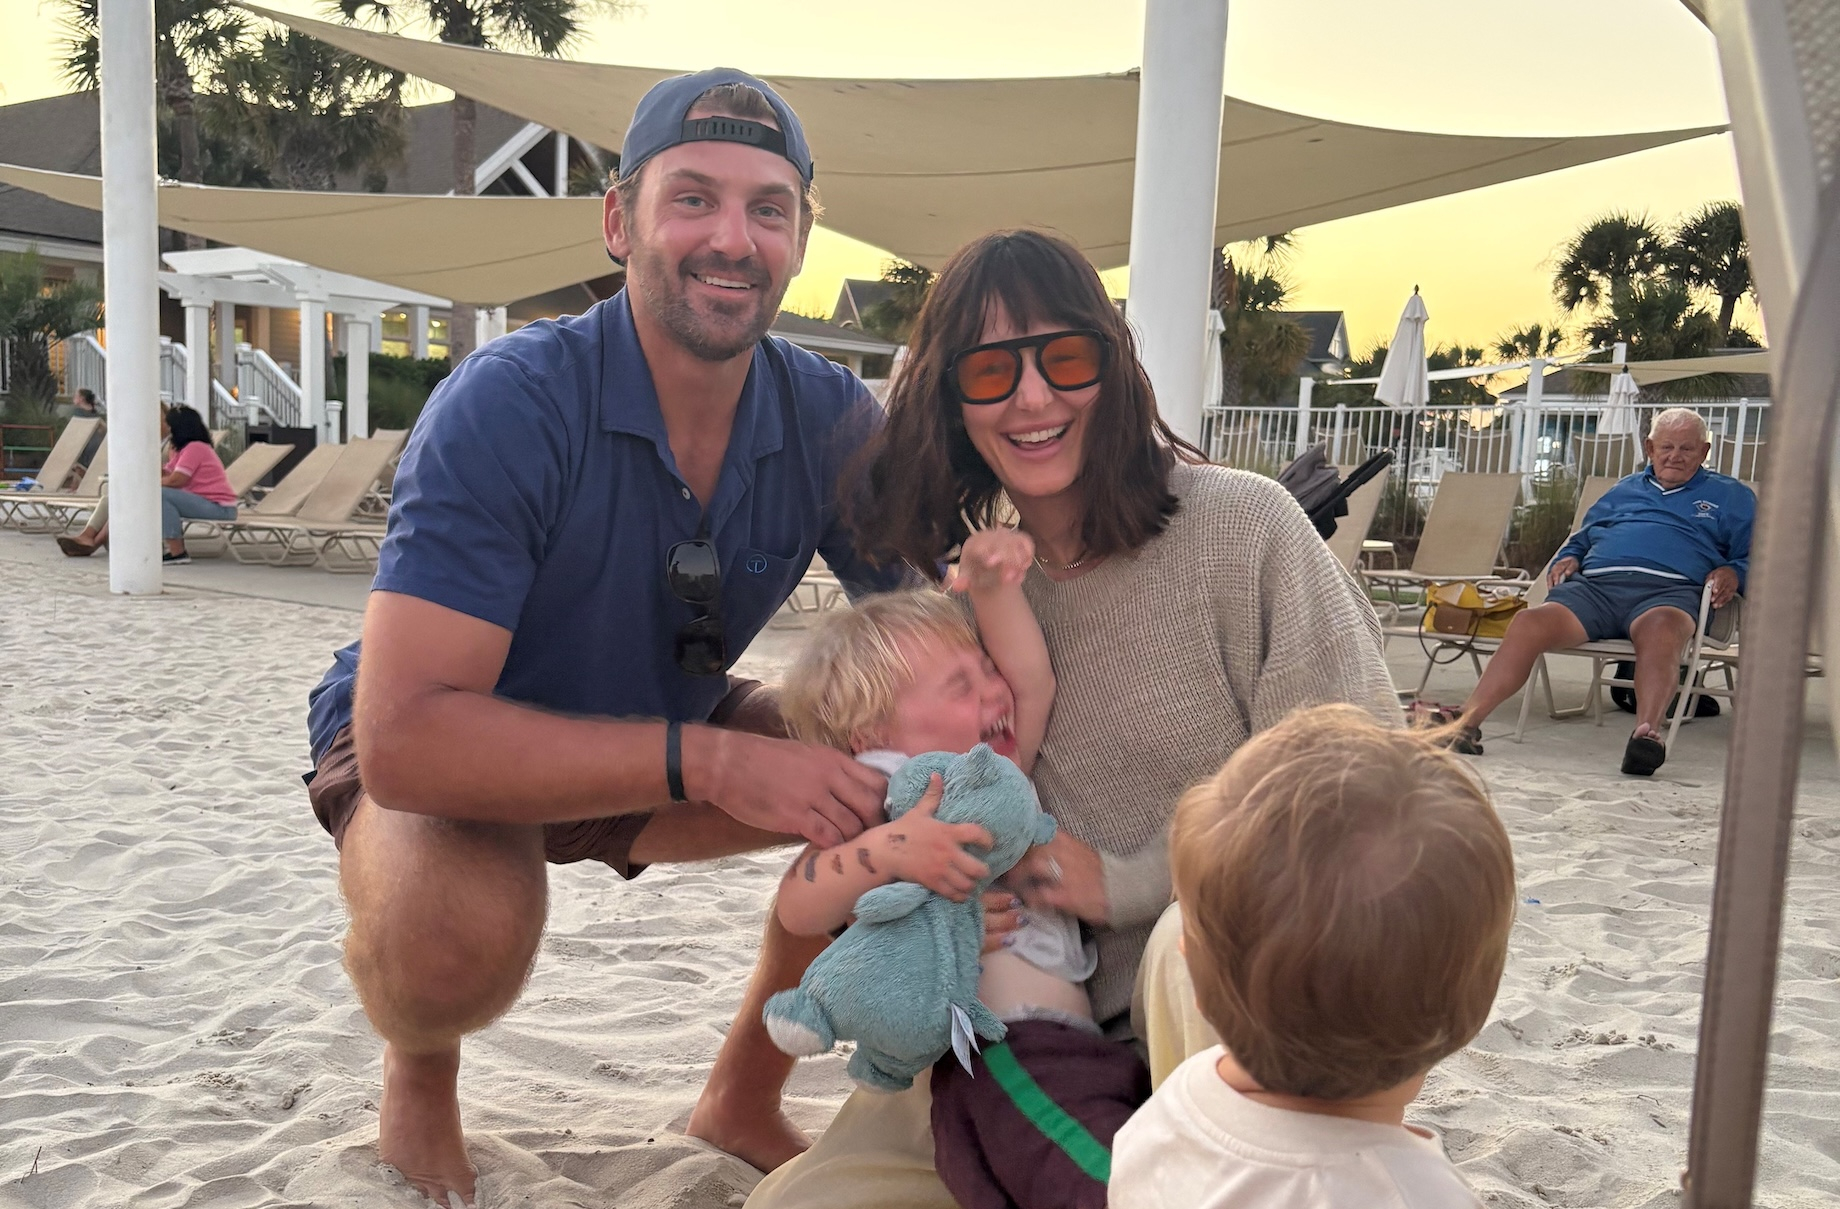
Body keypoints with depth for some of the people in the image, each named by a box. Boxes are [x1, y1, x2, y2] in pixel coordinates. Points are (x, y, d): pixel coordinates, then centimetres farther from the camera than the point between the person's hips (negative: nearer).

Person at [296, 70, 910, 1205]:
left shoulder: (831, 416, -16)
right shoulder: (511, 404, -31)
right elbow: (405, 737, -37)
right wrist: (709, 763, -42)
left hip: (666, 730, 5)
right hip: (449, 753, -4)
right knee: (459, 933, -37)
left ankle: (744, 1100, 10)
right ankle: (419, 1076, 5)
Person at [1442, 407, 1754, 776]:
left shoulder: (1731, 496, 27)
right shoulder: (1624, 490, 35)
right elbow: (1582, 538, 38)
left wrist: (1733, 572, -5)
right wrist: (1568, 558, 14)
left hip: (1667, 589, -2)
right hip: (1596, 584, 2)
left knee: (1661, 628, -41)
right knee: (1529, 623, -27)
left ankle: (1647, 733, -58)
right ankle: (1466, 721, -36)